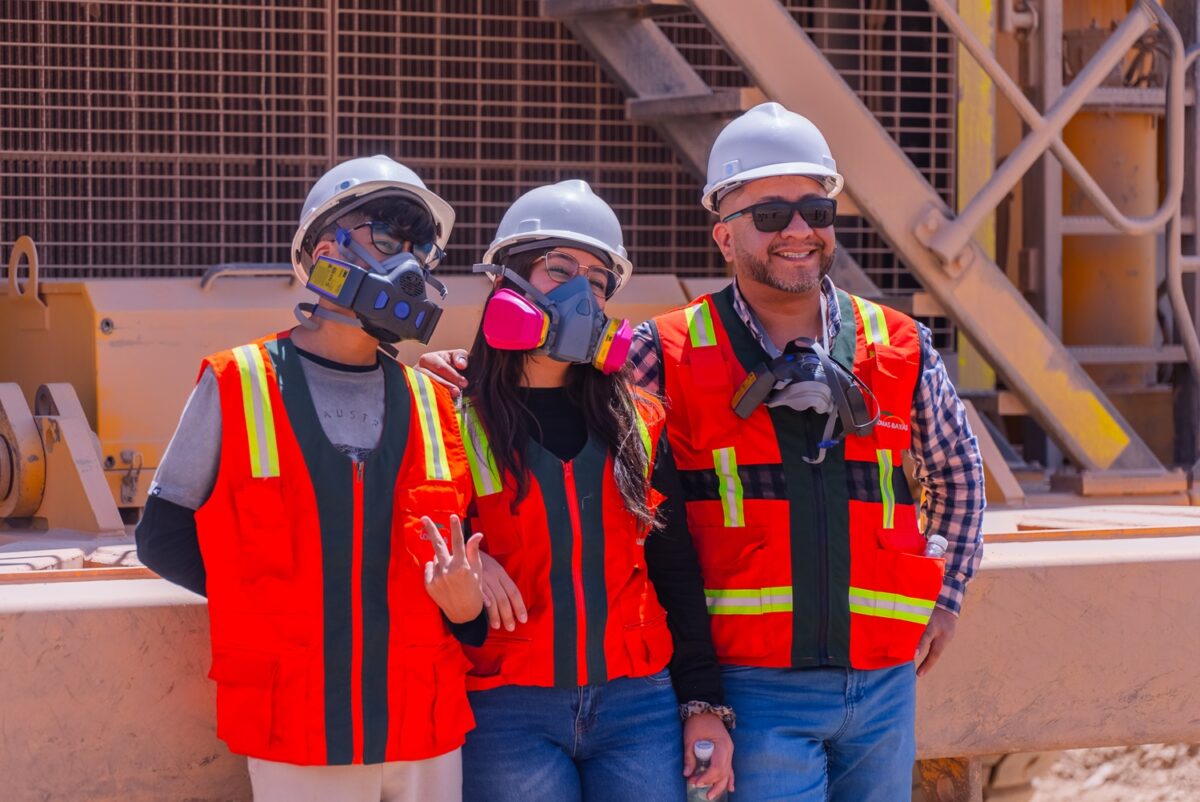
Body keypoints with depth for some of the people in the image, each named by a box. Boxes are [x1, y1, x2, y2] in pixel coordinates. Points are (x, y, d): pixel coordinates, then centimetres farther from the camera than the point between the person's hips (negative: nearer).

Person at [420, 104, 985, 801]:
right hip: (757, 685, -4)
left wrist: (946, 599, 21)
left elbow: (958, 467, 25)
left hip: (883, 683, 4)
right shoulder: (670, 357, -1)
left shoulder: (901, 349, 8)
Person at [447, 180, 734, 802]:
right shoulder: (456, 422, 1)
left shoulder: (639, 423, 12)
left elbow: (675, 574, 13)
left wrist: (705, 704, 8)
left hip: (636, 705, 3)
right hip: (508, 717, -3)